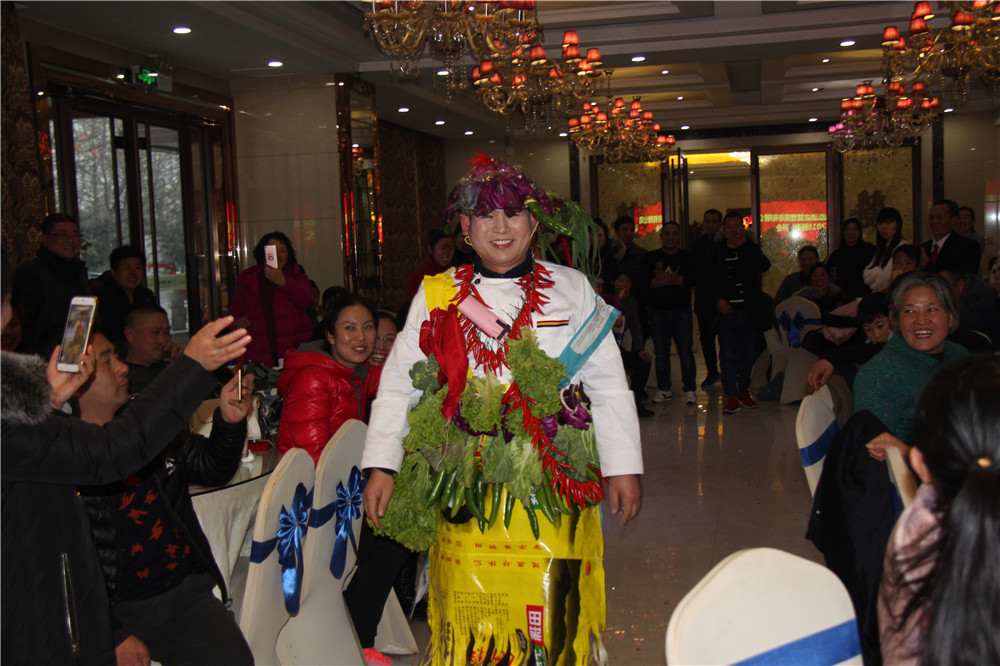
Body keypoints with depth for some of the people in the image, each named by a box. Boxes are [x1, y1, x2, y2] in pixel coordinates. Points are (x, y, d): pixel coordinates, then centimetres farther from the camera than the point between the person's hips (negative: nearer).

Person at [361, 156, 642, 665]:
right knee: (468, 612, 5)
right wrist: (381, 466, 0)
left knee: (554, 617, 5)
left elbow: (609, 384, 7)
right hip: (465, 486, 0)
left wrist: (622, 467, 3)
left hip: (553, 485, 0)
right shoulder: (436, 295, 6)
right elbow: (399, 383, 7)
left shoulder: (572, 289, 6)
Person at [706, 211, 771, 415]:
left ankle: (744, 390, 25)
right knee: (728, 355, -5)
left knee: (748, 354, 9)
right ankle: (731, 396, 1)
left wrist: (744, 245, -14)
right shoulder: (716, 253, 6)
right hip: (727, 311, -1)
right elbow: (707, 280, 6)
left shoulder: (751, 249, 8)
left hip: (750, 311, 1)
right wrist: (718, 299, -8)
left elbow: (764, 266, -11)